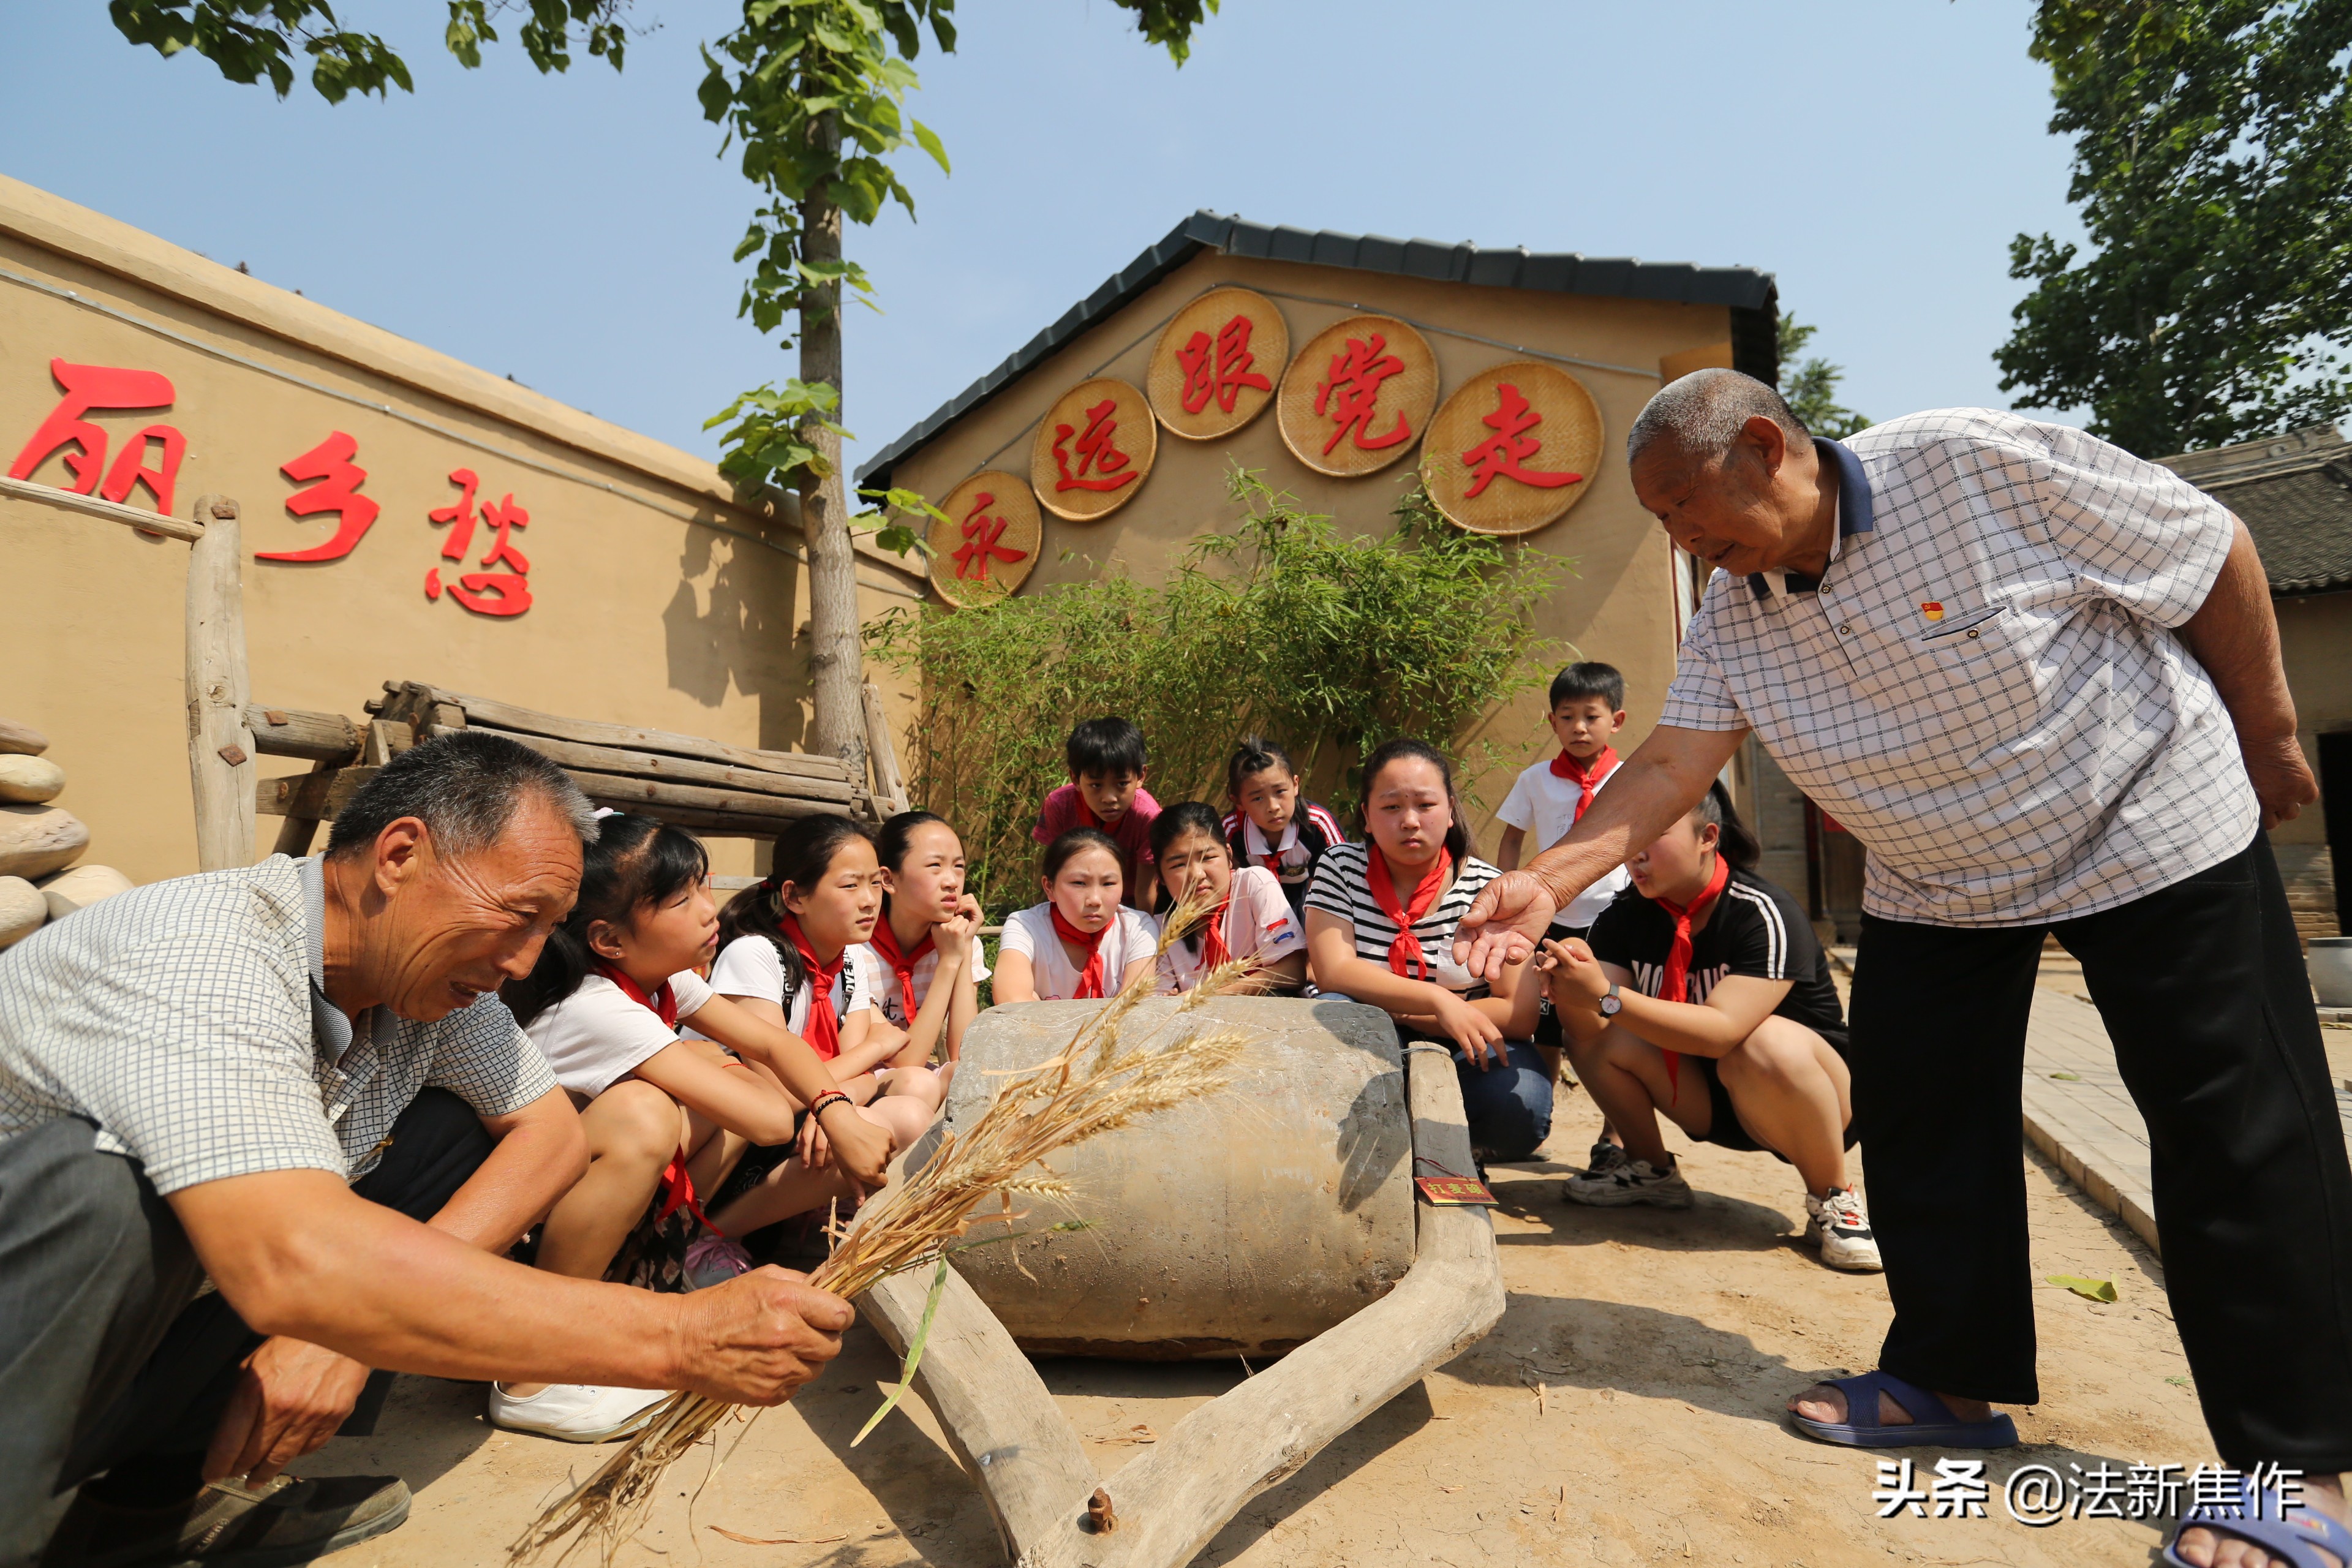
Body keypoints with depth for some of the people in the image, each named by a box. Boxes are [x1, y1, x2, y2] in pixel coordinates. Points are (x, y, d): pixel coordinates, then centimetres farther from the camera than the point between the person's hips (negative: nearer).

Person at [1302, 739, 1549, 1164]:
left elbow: (1521, 1013, -12)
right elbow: (1334, 973, -18)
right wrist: (1438, 1001, -30)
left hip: (1465, 1056, 1)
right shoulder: (1341, 867, -6)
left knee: (1520, 1106, -31)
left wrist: (1404, 1016, -17)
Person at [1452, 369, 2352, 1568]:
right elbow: (1668, 765, -16)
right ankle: (1951, 1381, 21)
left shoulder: (1978, 465, -23)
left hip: (2151, 832, -4)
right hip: (1932, 887, 5)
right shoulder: (1733, 618, -9)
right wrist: (1547, 883, -30)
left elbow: (2213, 554, -11)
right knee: (1914, 1124, 5)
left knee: (2238, 1136, -2)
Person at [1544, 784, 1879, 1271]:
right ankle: (1653, 1171, 7)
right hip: (1708, 1100, 5)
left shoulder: (1764, 914, -25)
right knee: (1588, 1030, -16)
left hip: (1806, 1095, -5)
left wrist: (1608, 997, -46)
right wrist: (1572, 988, -41)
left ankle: (1833, 1200, -10)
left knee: (1766, 1043, -37)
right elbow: (1587, 1027, -19)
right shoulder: (1625, 916, -9)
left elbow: (1723, 1031, -37)